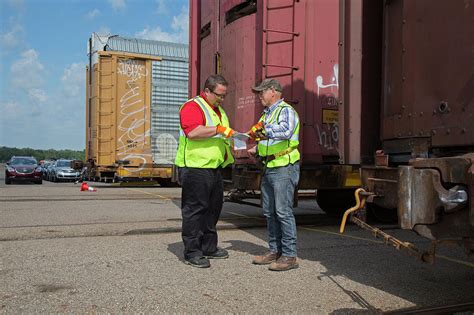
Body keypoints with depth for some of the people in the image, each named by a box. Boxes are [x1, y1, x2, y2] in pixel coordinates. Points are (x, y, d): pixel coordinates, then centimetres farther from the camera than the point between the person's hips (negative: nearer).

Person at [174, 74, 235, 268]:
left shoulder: (219, 110, 20)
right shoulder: (192, 107, -10)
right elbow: (193, 132, -26)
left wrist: (228, 142, 13)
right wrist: (219, 129, -24)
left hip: (214, 169, 9)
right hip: (195, 168, -9)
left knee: (213, 209, 14)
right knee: (195, 210, -4)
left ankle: (209, 247, 27)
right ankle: (192, 253, 3)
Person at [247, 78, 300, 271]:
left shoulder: (286, 110, -10)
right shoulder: (267, 114, 20)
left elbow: (286, 130, -30)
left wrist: (264, 130, -35)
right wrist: (257, 148, 14)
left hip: (284, 168, -10)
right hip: (269, 168, 10)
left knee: (283, 211, -9)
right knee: (269, 212, 13)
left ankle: (289, 256, -1)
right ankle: (274, 251, 23)